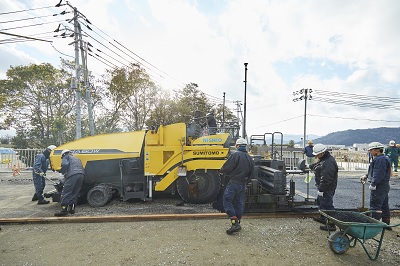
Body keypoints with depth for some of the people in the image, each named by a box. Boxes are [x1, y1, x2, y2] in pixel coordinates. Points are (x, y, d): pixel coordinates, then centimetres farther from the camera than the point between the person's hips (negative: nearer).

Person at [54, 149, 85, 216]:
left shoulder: (66, 157, 18)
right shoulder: (76, 158, 37)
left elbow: (65, 164, -5)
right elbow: (82, 168, 30)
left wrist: (63, 173, 10)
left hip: (72, 174, -7)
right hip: (81, 174, 7)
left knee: (66, 192, -5)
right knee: (74, 193, 15)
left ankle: (64, 210, -10)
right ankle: (72, 208, 16)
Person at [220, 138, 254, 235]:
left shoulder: (235, 155, -13)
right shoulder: (250, 158, 12)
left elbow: (225, 168, -14)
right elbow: (250, 174, 16)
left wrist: (221, 170, 7)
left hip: (234, 183, -8)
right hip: (243, 184, 8)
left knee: (227, 201, -2)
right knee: (239, 203, 14)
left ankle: (235, 223, -9)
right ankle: (237, 223, 21)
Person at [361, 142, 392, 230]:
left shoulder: (380, 159, -19)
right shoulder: (384, 159, 16)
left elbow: (379, 174, -25)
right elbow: (375, 171, 23)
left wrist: (373, 184, -23)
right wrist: (366, 176, 21)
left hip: (379, 187, -11)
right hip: (384, 186, 11)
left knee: (375, 205, -5)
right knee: (384, 205, 18)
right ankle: (386, 224, 29)